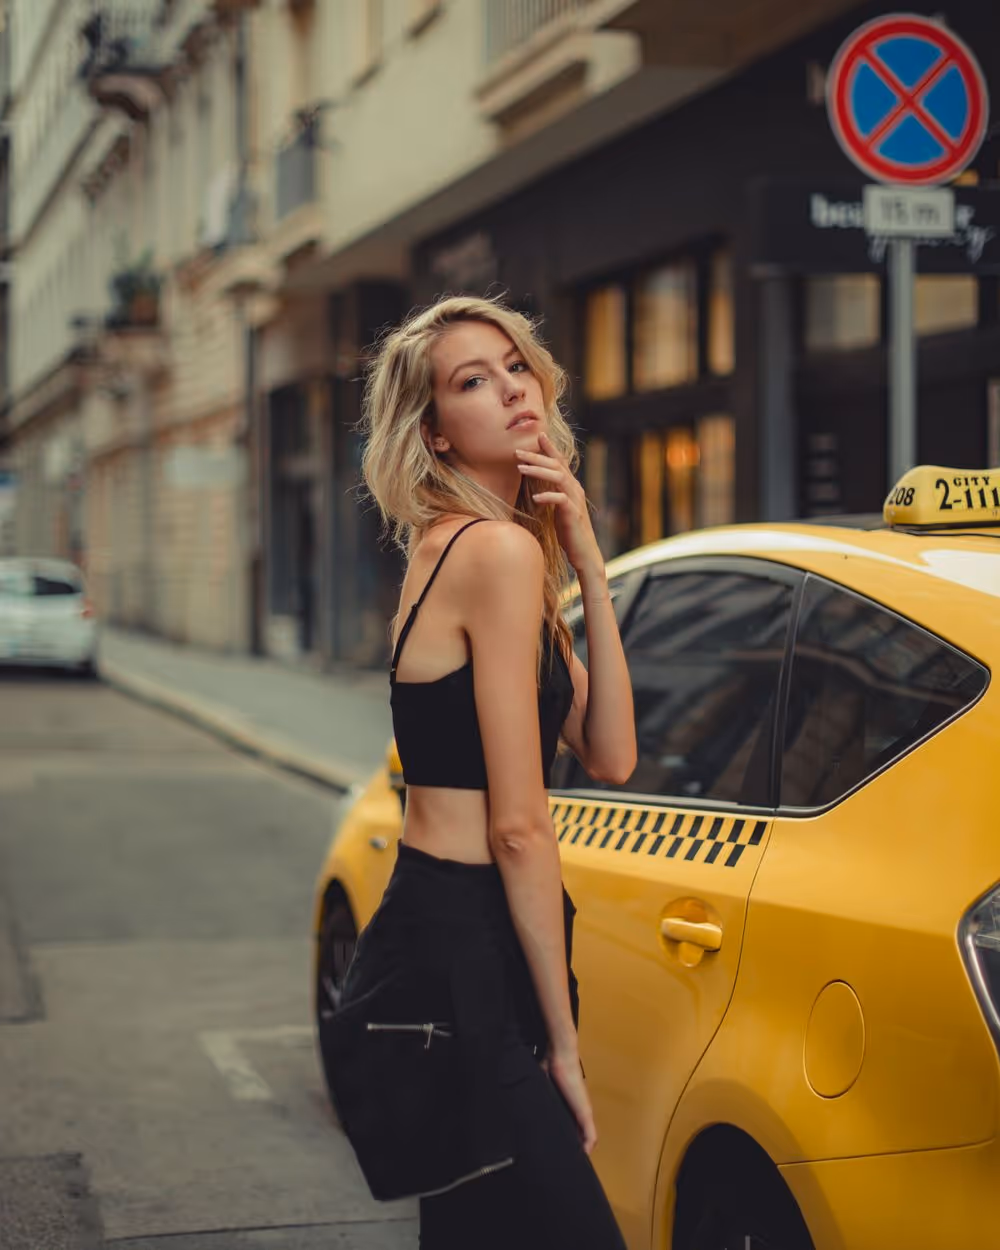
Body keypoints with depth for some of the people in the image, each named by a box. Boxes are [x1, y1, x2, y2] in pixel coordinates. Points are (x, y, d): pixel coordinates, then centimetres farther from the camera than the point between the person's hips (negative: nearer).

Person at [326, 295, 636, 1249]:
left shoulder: (461, 546, 12)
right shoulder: (498, 551, -15)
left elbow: (608, 755, 4)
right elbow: (519, 828, -17)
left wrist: (586, 562, -3)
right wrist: (562, 1042, -12)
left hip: (442, 963, 10)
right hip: (451, 987, -10)